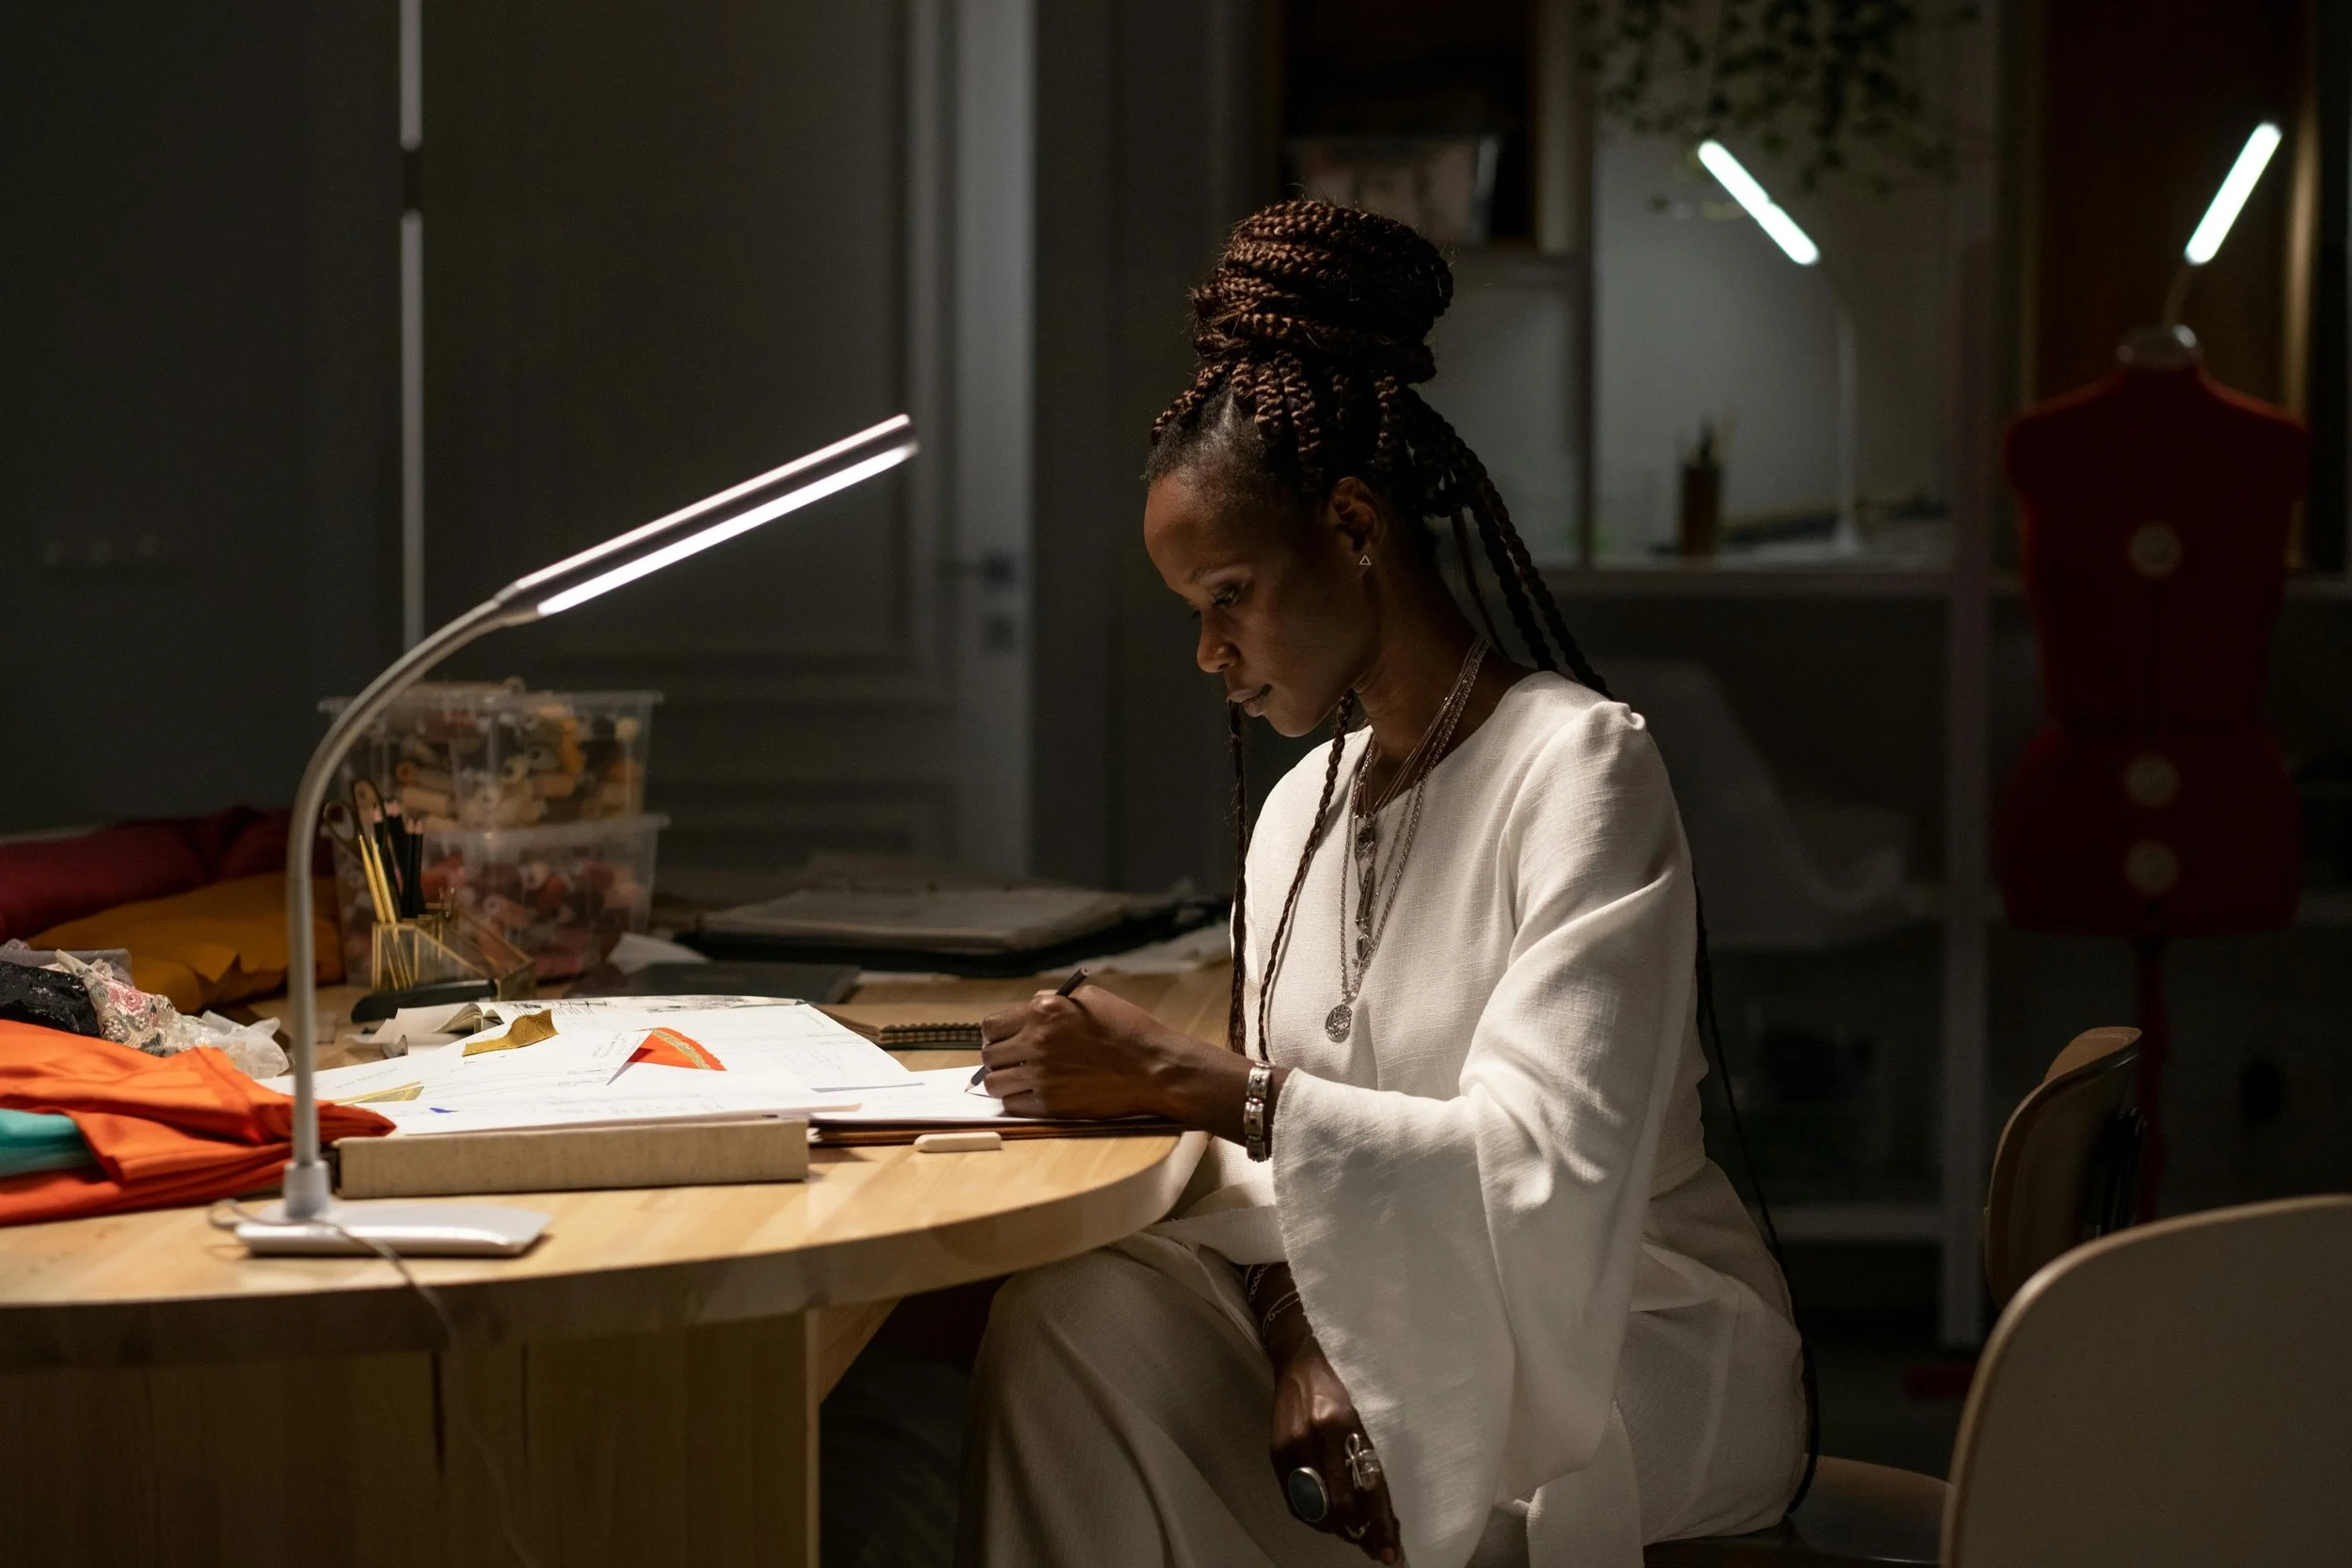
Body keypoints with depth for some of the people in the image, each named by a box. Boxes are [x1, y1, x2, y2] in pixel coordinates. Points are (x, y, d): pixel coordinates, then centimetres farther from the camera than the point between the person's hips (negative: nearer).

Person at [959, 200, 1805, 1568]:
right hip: (1367, 1311, 6)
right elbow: (1283, 1164, 6)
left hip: (1630, 1349, -6)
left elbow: (1544, 1175, -24)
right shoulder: (1299, 814, 10)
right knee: (1082, 1309, -24)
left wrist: (1198, 1083, -29)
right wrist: (1299, 1337, -16)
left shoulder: (1578, 764, -13)